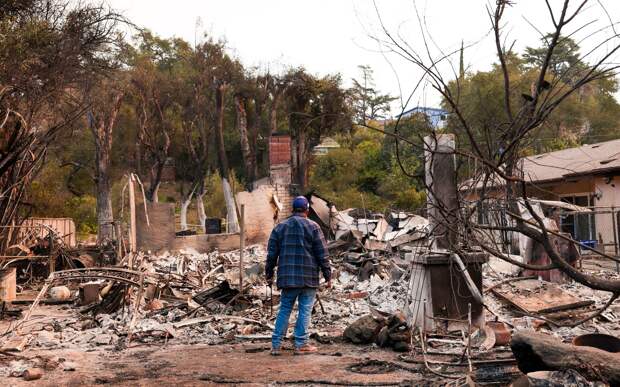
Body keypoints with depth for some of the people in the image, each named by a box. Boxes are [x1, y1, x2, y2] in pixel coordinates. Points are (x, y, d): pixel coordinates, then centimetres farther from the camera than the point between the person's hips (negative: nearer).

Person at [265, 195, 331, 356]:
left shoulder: (280, 227, 8)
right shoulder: (313, 227, -2)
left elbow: (272, 254, 9)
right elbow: (322, 254, -4)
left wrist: (269, 275, 17)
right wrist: (328, 276, 2)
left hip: (287, 277, 3)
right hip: (309, 277, -3)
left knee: (284, 309, 10)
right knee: (305, 311, 3)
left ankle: (276, 344, 9)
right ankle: (301, 344, 5)